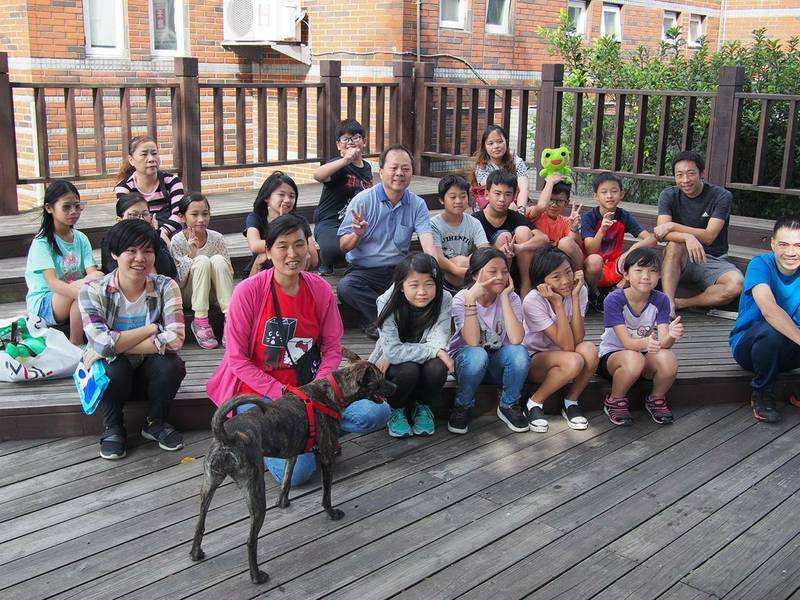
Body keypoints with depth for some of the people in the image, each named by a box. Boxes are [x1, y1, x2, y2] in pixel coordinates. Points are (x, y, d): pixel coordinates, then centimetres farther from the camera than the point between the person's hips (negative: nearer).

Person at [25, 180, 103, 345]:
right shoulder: (42, 242, -12)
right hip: (43, 304, -5)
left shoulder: (81, 239, 6)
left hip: (78, 304, 5)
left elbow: (92, 272, -8)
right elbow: (52, 283, -25)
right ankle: (76, 345, -18)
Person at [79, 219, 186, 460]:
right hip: (111, 372, -1)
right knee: (114, 364, -34)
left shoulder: (165, 287, -12)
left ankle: (156, 422, 0)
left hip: (151, 369, 1)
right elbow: (102, 343, -28)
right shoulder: (93, 291, -14)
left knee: (172, 364, -30)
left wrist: (116, 345, -26)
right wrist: (152, 328, -23)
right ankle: (113, 427, -5)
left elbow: (175, 339, -26)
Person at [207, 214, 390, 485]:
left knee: (377, 411, -18)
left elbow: (333, 348, 2)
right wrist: (282, 394, -17)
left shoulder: (320, 289, -2)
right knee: (297, 471, -22)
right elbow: (237, 359, -10)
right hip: (259, 392, -3)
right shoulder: (248, 291, -12)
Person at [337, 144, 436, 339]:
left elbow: (427, 239, -10)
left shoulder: (417, 204, 4)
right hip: (363, 271, -2)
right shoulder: (363, 200, -4)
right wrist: (357, 235, -27)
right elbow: (343, 246, -3)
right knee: (345, 287, -33)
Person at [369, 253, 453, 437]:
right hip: (389, 365, -2)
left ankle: (423, 407, 1)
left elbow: (438, 342, -26)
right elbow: (392, 350, -30)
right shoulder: (388, 303, -25)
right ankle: (395, 410, -2)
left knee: (437, 368, -31)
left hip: (425, 362, 2)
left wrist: (393, 355, -31)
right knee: (409, 369, -34)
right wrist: (434, 350, -31)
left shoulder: (444, 300, -19)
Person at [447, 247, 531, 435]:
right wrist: (471, 299, -34)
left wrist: (504, 297, -26)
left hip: (497, 364, 2)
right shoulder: (461, 298, -16)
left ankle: (509, 406, -5)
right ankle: (461, 408, -10)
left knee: (519, 352, -31)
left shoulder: (511, 298, -11)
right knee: (477, 355, -37)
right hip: (467, 361, -2)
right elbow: (472, 342, -30)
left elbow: (516, 339, -29)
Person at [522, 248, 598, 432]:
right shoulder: (533, 301, -24)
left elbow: (577, 339, -22)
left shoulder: (579, 290, -11)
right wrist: (557, 304, -32)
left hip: (559, 355, 4)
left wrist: (575, 297, -26)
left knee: (589, 350, -30)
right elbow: (566, 345, -28)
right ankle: (534, 404, -13)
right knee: (573, 361, -35)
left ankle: (570, 403, -7)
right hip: (533, 361, -4)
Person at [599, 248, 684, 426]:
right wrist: (645, 342, -50)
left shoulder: (660, 300, -10)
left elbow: (663, 342, -20)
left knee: (668, 358, -31)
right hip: (612, 355, -3)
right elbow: (627, 342, -27)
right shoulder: (614, 300, -20)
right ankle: (615, 402, -8)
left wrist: (671, 335, -45)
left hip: (647, 357, 3)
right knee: (633, 359, -38)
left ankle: (656, 399, 0)